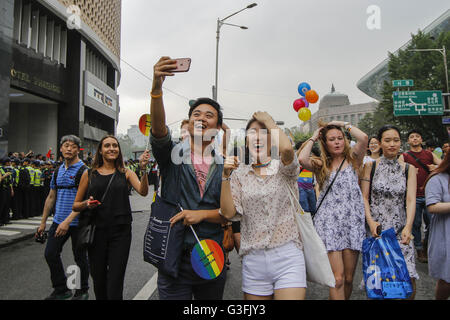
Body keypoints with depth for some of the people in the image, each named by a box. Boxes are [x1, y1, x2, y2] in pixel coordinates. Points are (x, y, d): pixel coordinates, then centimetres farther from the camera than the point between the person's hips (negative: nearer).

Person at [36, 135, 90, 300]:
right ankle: (61, 289, 25)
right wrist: (43, 222, 16)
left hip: (77, 222, -6)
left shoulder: (84, 171, -11)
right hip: (58, 221, 7)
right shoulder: (58, 171, 11)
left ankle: (82, 291, 25)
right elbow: (51, 197, 17)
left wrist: (68, 221, -25)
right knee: (50, 254, 8)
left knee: (80, 257, 6)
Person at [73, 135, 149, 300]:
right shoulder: (89, 174, 6)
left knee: (114, 286, -3)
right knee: (98, 281, 13)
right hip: (96, 231, 2)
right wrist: (86, 204, -12)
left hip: (120, 232, -1)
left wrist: (143, 169, -26)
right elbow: (75, 206, 10)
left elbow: (143, 192, -12)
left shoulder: (125, 173, 5)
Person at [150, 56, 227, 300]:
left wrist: (201, 214, -14)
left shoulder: (224, 166, 6)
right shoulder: (173, 154, -1)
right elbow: (158, 129, -22)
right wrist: (156, 87, -37)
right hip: (174, 261, -3)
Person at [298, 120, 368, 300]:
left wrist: (344, 124, 6)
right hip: (328, 223, -1)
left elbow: (363, 138, -10)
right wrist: (313, 138, 3)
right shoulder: (320, 165, 9)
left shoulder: (352, 160, 9)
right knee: (337, 278, -8)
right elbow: (302, 159, -13)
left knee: (349, 278, 7)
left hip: (352, 222, 1)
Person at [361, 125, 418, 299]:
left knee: (408, 281, -6)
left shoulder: (408, 169, 7)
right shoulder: (370, 166, 3)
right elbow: (364, 197, -1)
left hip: (400, 230, 1)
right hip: (376, 228, -1)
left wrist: (408, 226, -17)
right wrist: (370, 221, -15)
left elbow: (411, 200, -3)